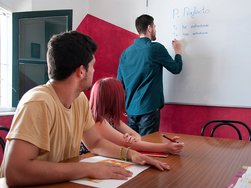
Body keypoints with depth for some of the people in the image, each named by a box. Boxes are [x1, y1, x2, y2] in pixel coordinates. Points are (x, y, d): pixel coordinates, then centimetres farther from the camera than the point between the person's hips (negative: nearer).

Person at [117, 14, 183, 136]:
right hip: (148, 108, -6)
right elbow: (176, 68, 3)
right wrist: (178, 51, 21)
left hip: (131, 108, 6)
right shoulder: (156, 48, -9)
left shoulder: (126, 52, 6)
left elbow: (120, 81, 10)